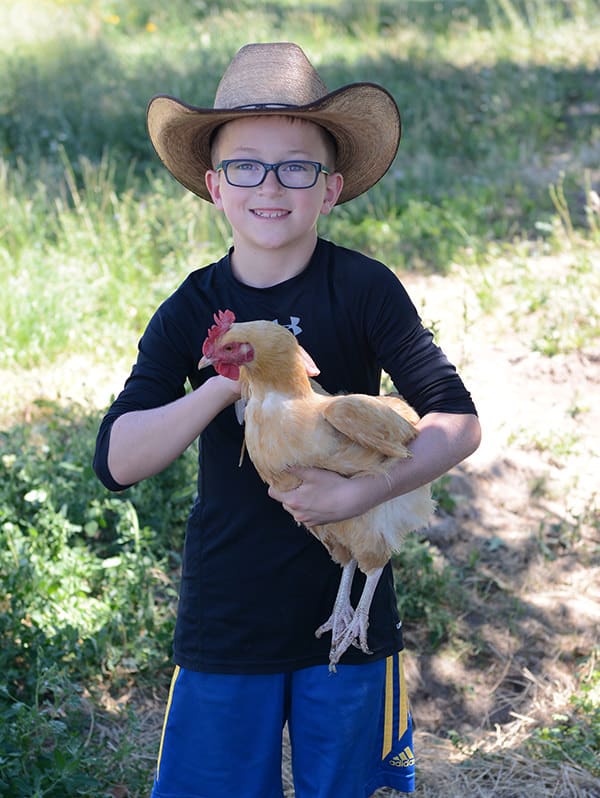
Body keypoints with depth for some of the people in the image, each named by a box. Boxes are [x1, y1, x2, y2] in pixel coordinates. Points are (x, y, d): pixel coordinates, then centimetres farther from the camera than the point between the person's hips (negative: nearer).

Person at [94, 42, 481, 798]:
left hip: (348, 612, -1)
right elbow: (116, 462, -13)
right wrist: (224, 387, -26)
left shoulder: (363, 289, -9)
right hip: (226, 617, 1)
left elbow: (459, 421, -12)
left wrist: (362, 490, -26)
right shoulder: (191, 311, -4)